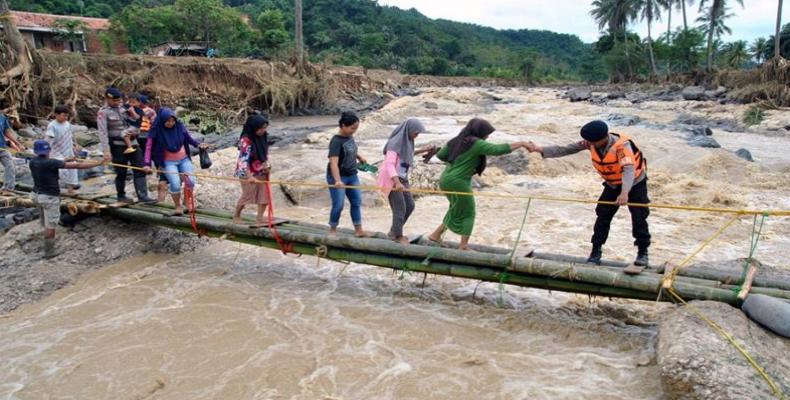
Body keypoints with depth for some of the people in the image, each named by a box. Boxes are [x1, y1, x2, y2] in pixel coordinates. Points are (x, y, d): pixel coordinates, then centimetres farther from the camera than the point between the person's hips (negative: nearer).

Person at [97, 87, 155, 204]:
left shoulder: (123, 108, 12)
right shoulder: (103, 112, -4)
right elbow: (103, 132, -11)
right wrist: (106, 150, -19)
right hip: (118, 146, -5)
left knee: (140, 169, -2)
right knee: (121, 172, 3)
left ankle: (142, 196, -3)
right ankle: (121, 196, 20)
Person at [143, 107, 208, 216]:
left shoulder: (179, 126, -6)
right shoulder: (156, 131, -12)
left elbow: (188, 138, 8)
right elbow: (149, 147, -11)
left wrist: (198, 145, -10)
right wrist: (147, 164, -19)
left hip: (184, 159, 3)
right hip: (169, 162, -2)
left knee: (191, 182, -12)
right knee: (175, 185, -20)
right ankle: (178, 206, 5)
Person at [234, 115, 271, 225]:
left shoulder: (263, 137, 1)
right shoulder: (246, 140, -22)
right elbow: (244, 159, -28)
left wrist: (266, 164, -1)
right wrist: (249, 176, -34)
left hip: (261, 171, 7)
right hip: (247, 172, -7)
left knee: (264, 193, 1)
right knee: (247, 194, 3)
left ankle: (259, 218, 8)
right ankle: (236, 216, 24)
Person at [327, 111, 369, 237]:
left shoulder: (350, 137, 1)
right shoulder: (336, 141, -22)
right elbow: (333, 162, -34)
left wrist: (359, 157, 10)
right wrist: (337, 180, -45)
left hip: (352, 175, 8)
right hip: (338, 177, -8)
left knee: (357, 201, 8)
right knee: (338, 205, -4)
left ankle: (358, 228, 18)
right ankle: (332, 229, 17)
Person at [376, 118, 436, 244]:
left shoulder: (407, 140, 5)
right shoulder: (395, 143, -21)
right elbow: (389, 164, -30)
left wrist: (423, 150, 18)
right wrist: (397, 182, -42)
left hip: (402, 178, 9)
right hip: (392, 179, -9)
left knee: (410, 205, 12)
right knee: (400, 208, -1)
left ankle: (393, 231, 27)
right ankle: (398, 236, 18)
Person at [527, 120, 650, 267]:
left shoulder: (622, 145, -36)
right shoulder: (590, 143, -19)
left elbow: (629, 169, -48)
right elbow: (566, 149, -18)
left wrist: (625, 193, -63)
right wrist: (540, 149, -27)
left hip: (634, 183, -5)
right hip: (613, 184, 5)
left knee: (638, 217, -3)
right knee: (603, 216, 0)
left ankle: (643, 252, 12)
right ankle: (596, 251, 9)